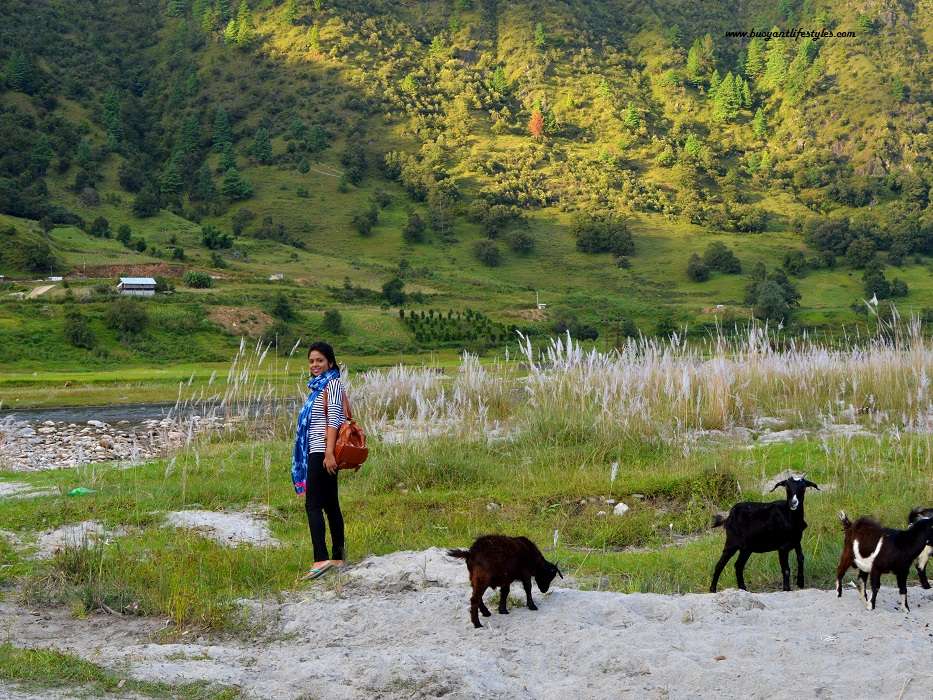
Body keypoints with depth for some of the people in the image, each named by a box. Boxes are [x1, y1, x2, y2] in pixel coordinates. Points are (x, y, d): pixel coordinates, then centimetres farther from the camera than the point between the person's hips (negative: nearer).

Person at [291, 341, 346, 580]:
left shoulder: (333, 383, -8)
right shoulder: (319, 385, 20)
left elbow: (334, 419, -17)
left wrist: (329, 453, -24)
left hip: (322, 451, -10)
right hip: (317, 452, 10)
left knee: (313, 505, -14)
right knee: (330, 504, 11)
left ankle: (321, 559, -20)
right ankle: (337, 558, 14)